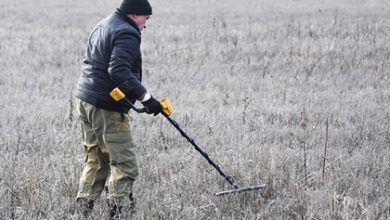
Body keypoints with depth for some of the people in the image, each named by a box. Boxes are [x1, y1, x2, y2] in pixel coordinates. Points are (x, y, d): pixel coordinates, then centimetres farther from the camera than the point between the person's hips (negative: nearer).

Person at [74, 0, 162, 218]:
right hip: (107, 106, -10)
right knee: (125, 165, -8)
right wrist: (146, 97, -27)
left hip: (86, 99, 10)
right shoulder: (127, 34, -14)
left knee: (96, 159, 18)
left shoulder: (102, 27, 18)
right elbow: (119, 71, -26)